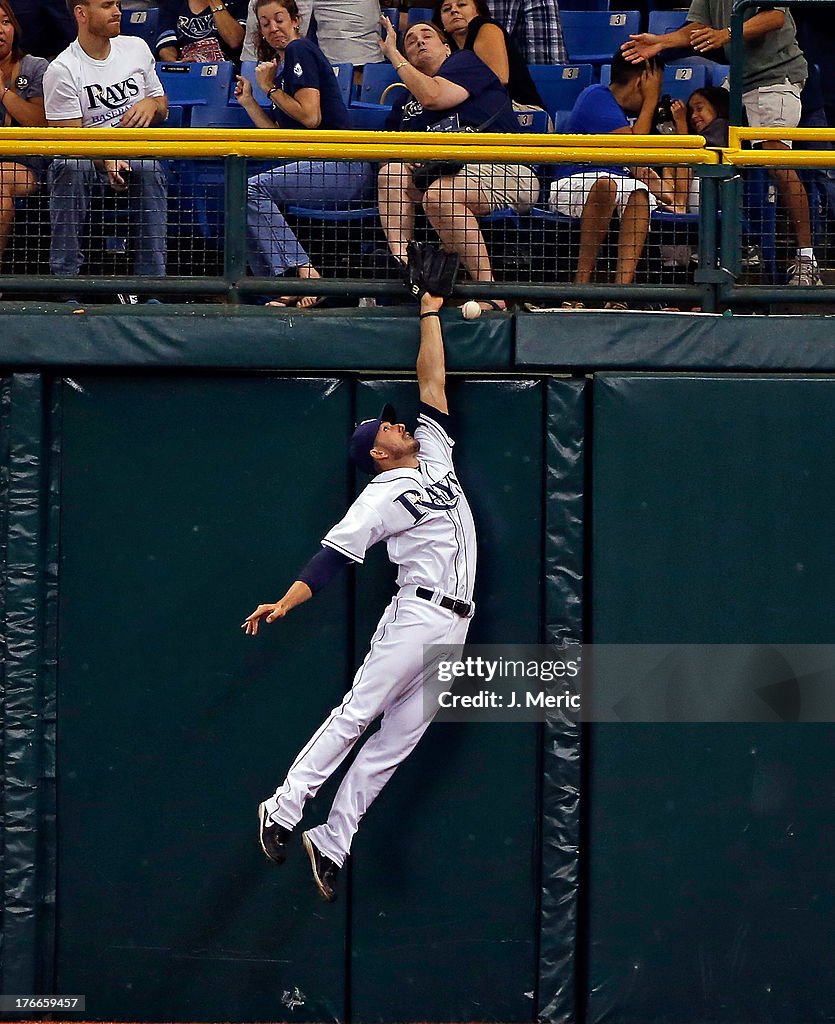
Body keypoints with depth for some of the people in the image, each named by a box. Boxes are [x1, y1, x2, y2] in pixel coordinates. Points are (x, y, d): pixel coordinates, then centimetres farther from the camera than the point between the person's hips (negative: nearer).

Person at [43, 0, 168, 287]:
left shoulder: (137, 48, 11)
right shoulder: (61, 71, -6)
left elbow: (162, 110, 21)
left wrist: (152, 104, -4)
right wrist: (105, 161, -28)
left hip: (135, 155, 3)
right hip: (87, 157, -3)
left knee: (150, 170, -32)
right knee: (71, 168, -38)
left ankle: (152, 280, -31)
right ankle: (65, 275, -34)